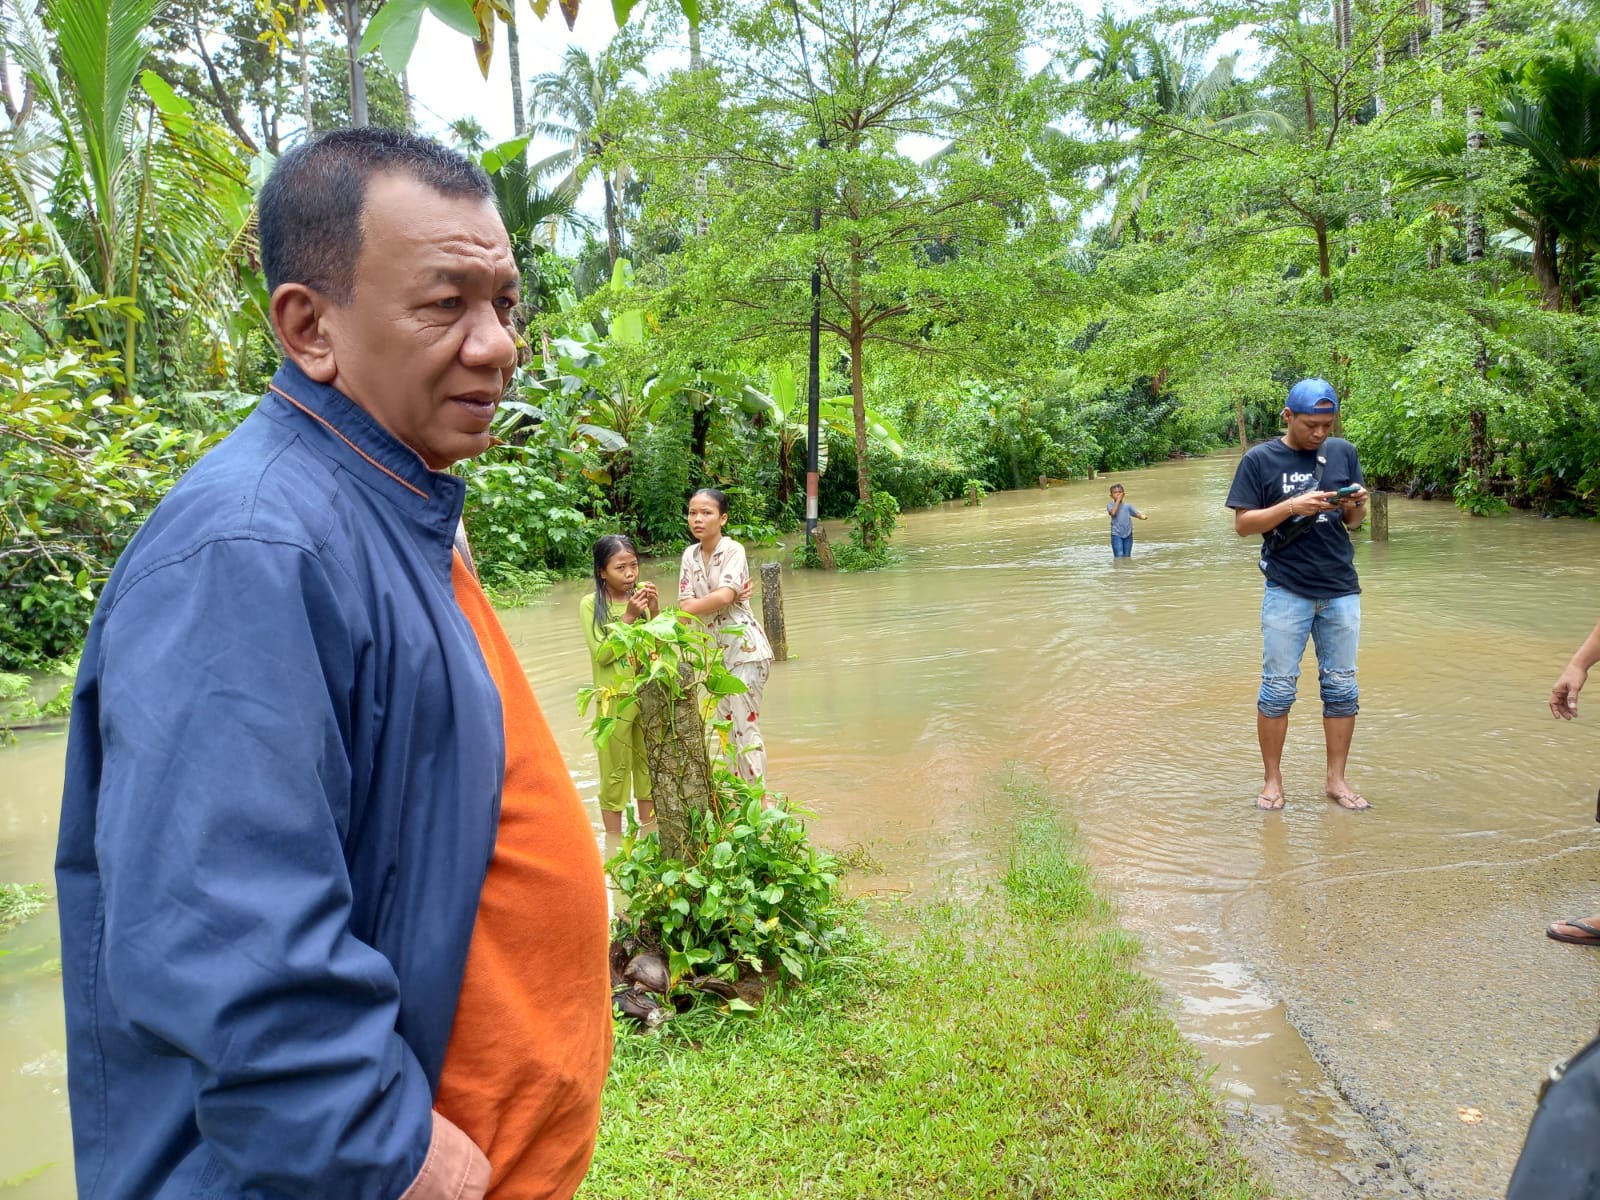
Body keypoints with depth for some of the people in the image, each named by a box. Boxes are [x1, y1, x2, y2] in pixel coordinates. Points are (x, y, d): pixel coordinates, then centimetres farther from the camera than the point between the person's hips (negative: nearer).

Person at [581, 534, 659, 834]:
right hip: (615, 699, -3)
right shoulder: (591, 604, -8)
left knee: (649, 768, 14)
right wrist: (629, 616, -21)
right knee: (615, 773, 5)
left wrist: (655, 613, -15)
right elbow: (601, 653, -15)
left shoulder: (641, 598, 0)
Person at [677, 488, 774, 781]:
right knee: (726, 727, 13)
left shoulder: (733, 550, -12)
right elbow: (686, 605, -4)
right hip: (715, 648, 7)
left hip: (744, 646, -7)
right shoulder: (690, 555, 5)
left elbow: (724, 596, -26)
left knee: (746, 726, -6)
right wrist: (730, 598, -16)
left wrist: (691, 607, -12)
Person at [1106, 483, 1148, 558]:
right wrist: (1118, 500, -15)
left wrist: (1143, 516, -21)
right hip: (1116, 535, -3)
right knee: (1119, 556, -15)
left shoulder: (1127, 505, 8)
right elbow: (1113, 513, -20)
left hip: (1128, 534, 3)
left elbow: (1137, 513, 2)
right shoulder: (1110, 505, 0)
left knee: (1127, 557, 9)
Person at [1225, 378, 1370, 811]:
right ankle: (1273, 780, 14)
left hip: (1341, 589, 3)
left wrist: (1354, 506, -11)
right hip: (1287, 592, -3)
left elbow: (1353, 521, 12)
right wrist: (1292, 506, -20)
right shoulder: (1260, 460, -3)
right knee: (1277, 689, 2)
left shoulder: (1344, 452, 7)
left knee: (1341, 689, 8)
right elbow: (1243, 524, -6)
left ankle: (1337, 780, 19)